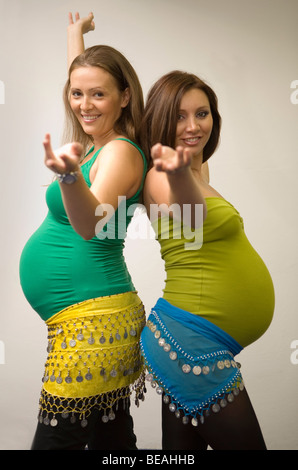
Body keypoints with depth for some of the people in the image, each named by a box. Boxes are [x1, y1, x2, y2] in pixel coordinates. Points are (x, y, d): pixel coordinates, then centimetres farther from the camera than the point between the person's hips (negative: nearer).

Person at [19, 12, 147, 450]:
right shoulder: (95, 142, 13)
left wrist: (69, 174, -46)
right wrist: (76, 34, 45)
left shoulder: (121, 152, -12)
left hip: (93, 319, -9)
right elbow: (79, 85, 33)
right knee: (112, 436, 18)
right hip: (101, 318, 9)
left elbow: (90, 224, -28)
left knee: (56, 439, -1)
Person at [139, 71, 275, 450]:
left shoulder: (199, 170, 13)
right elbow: (192, 217, -34)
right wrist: (178, 172, -53)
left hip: (190, 339, 9)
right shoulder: (162, 177, -13)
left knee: (183, 445, 18)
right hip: (191, 340, -9)